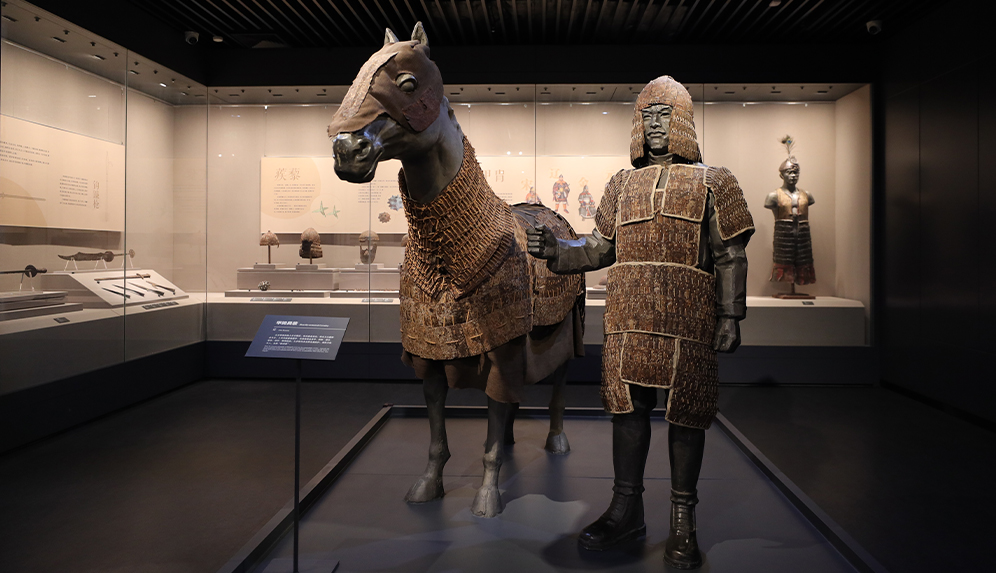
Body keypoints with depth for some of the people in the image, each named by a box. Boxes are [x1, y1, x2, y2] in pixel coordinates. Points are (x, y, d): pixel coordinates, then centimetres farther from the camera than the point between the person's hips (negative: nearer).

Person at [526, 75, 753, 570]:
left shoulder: (712, 182, 8)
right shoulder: (622, 184, 17)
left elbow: (730, 256, 4)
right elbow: (600, 248, 15)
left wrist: (730, 316, -3)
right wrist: (557, 251, -2)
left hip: (688, 321, -3)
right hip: (628, 318, 3)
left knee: (685, 414, 3)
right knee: (628, 406, 7)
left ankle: (683, 521, 17)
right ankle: (627, 509, 21)